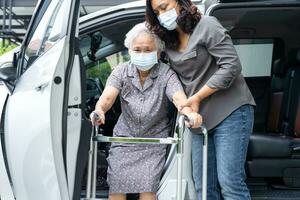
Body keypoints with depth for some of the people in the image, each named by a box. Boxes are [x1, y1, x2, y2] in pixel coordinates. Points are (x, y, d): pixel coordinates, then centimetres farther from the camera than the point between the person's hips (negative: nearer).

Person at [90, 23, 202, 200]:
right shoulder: (122, 72, -5)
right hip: (125, 137, 2)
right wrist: (99, 110, -46)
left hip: (155, 139, -2)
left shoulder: (166, 73, -10)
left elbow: (178, 96, -27)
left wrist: (189, 112, -51)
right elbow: (108, 95, -21)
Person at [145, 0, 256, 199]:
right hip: (200, 117, 7)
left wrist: (197, 97, -14)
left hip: (230, 111, -7)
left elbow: (231, 65, -14)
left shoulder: (206, 25, -7)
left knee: (229, 181, -10)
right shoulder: (170, 43, 14)